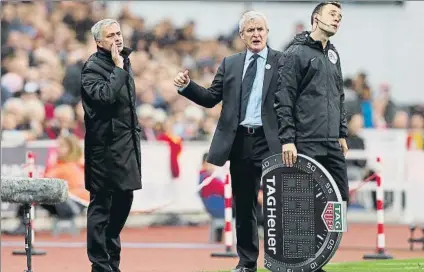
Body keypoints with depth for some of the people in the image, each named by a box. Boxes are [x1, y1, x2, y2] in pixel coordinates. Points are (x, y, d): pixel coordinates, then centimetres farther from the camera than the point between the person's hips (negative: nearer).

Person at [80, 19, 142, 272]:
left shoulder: (124, 61, 13)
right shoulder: (93, 67, -12)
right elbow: (105, 95, -29)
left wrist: (136, 130, 19)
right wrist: (118, 68, -22)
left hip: (127, 144, 8)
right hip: (105, 145, -8)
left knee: (124, 199, 12)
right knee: (101, 204, -3)